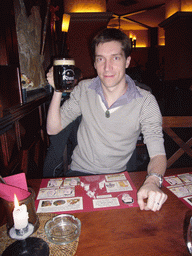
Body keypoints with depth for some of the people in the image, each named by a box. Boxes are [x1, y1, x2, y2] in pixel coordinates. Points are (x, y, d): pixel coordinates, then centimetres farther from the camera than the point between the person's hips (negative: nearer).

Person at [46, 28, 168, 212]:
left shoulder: (146, 102, -12)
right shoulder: (84, 90, -4)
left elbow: (157, 153, -17)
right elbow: (53, 129, -2)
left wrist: (153, 181, -39)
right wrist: (58, 91, -15)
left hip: (117, 176, 0)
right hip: (80, 172, 1)